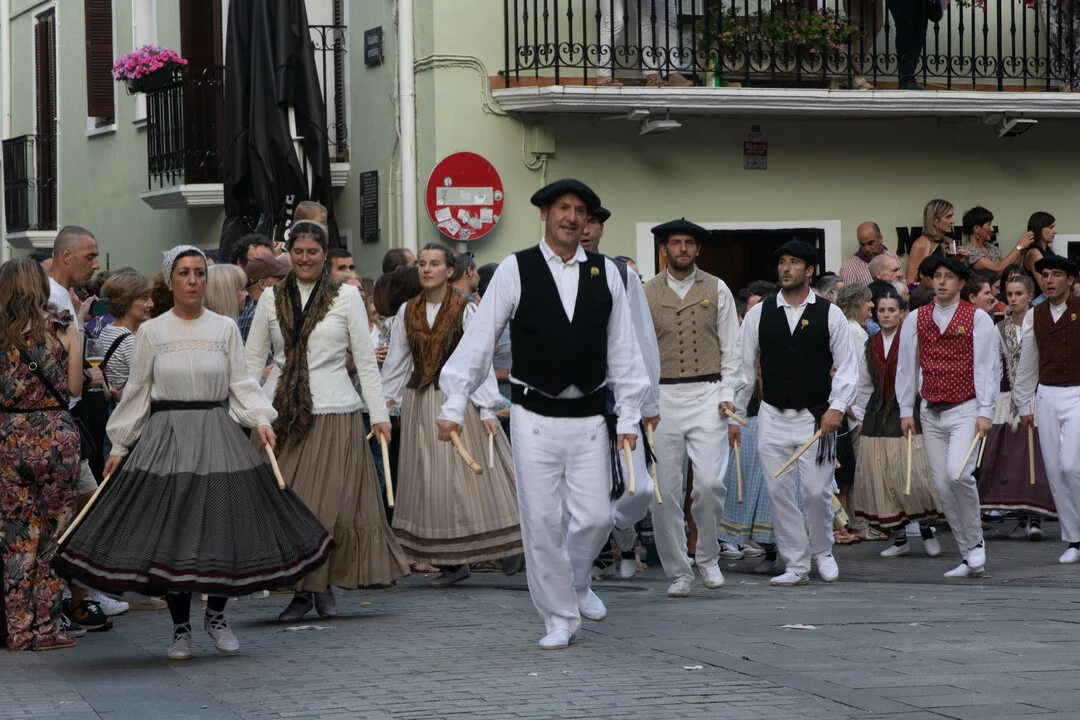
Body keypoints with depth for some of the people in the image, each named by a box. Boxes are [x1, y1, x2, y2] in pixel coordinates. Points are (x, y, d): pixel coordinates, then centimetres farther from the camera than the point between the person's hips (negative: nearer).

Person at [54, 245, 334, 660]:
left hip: (217, 437, 1)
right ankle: (180, 628, 11)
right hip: (166, 436, -1)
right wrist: (120, 446, 6)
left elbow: (240, 385, 5)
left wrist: (260, 420, -11)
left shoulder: (225, 329, 5)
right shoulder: (151, 332, 3)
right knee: (170, 531, -2)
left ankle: (216, 615, 19)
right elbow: (137, 391, 7)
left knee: (223, 524, -2)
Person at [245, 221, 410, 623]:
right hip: (281, 413, 2)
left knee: (330, 504, -5)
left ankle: (324, 585, 10)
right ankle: (302, 588, 7)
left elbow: (366, 359, 5)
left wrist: (379, 413, 0)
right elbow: (253, 359, 12)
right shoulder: (272, 298, 10)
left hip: (333, 412, -2)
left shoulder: (346, 297, 5)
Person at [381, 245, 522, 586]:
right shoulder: (408, 312, 8)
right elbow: (396, 362, 11)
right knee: (429, 480, 1)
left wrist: (486, 409, -12)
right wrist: (382, 403, 7)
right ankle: (452, 562, 5)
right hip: (419, 403, 4)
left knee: (466, 476, -6)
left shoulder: (466, 310, -3)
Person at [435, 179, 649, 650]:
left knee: (596, 516, 0)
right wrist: (454, 406, -6)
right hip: (535, 417, -2)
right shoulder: (515, 271, -2)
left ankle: (577, 581, 32)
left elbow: (622, 350, 8)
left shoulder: (605, 274, 5)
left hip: (589, 417, 2)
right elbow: (479, 340, -2)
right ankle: (560, 619, 12)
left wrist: (628, 417, 4)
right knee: (542, 522, -1)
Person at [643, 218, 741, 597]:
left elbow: (731, 347, 8)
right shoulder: (646, 294, 5)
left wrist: (728, 394, -2)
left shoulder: (717, 290, 7)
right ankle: (678, 572, 10)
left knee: (710, 483, -13)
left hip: (707, 395, 0)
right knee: (665, 491, -1)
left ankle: (708, 557, 10)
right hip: (663, 398, 0)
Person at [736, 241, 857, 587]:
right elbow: (744, 366, 8)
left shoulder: (829, 314, 1)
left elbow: (847, 366, 2)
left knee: (816, 491, -5)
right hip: (772, 417, 2)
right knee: (779, 492, 0)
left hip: (817, 418, -2)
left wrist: (837, 407, -11)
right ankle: (796, 565, 9)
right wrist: (735, 413, 5)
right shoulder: (758, 314, 5)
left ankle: (822, 552, 21)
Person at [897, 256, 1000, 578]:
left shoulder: (978, 319, -1)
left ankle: (976, 541, -3)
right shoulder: (916, 319, 8)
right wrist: (906, 410, 9)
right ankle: (970, 558, 11)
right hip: (931, 413, 4)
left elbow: (988, 367, -3)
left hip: (966, 409, -4)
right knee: (942, 486, 2)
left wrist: (985, 412, -9)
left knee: (958, 474, -24)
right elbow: (906, 366, 13)